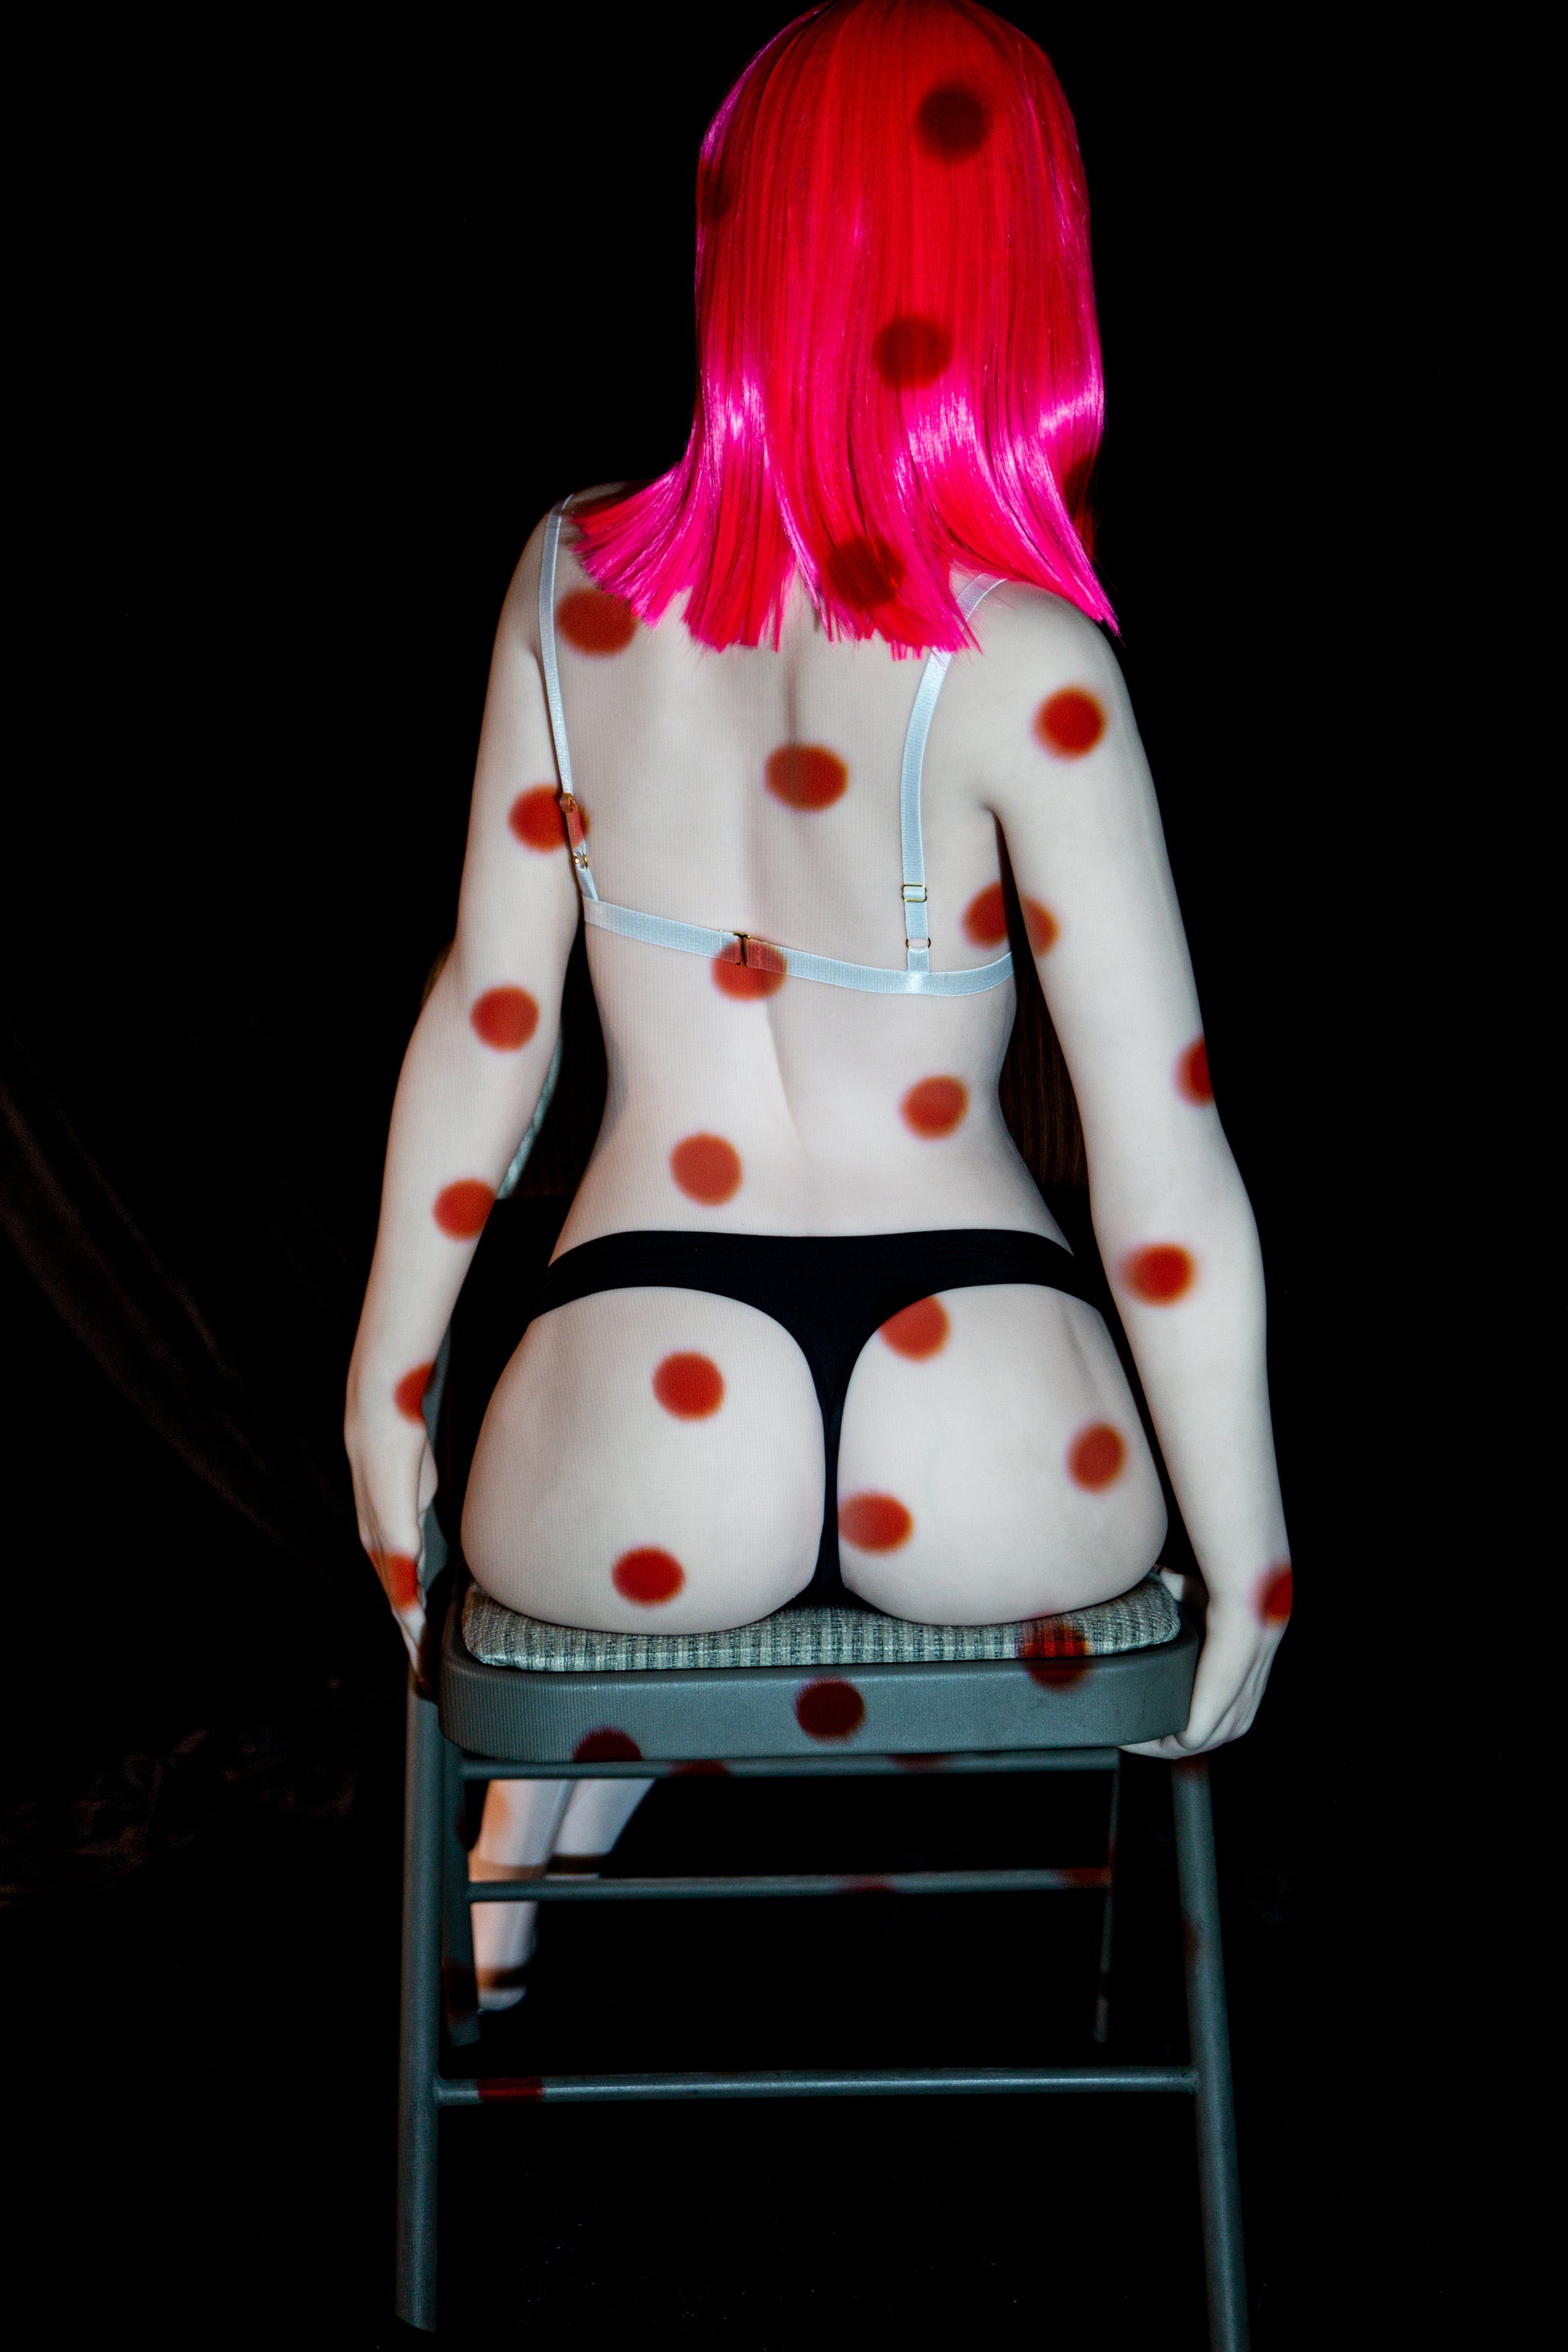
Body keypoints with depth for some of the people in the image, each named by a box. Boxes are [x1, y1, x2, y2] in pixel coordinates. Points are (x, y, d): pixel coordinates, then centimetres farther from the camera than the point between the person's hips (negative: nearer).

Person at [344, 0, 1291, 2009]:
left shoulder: (570, 582, -3)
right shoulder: (1020, 663, -12)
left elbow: (485, 1021, 3)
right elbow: (1164, 1174, -11)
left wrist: (385, 1387, 16)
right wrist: (1249, 1571, 1)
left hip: (643, 1462, 2)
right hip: (998, 1481, -1)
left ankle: (508, 1869, 52)